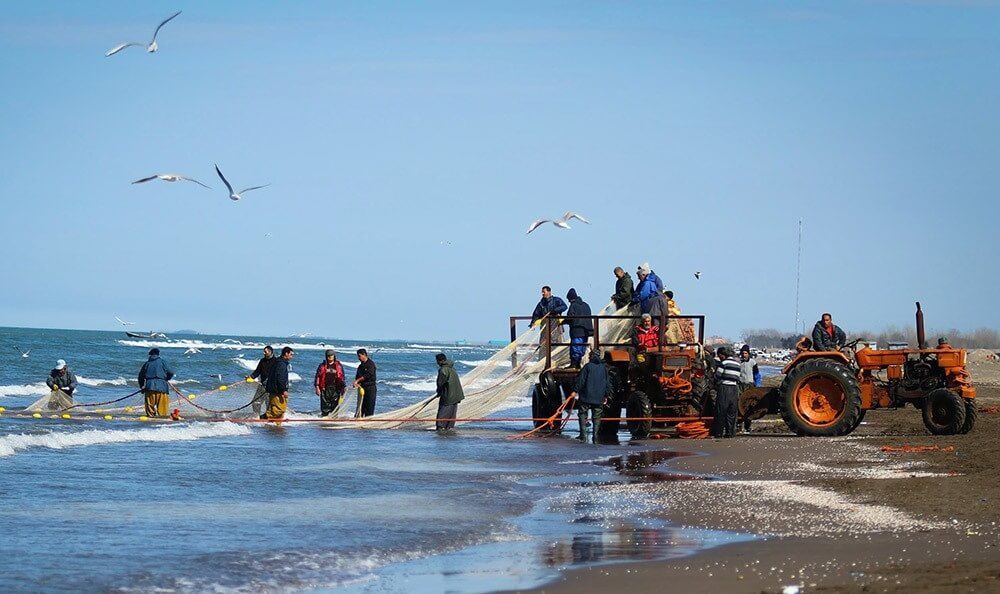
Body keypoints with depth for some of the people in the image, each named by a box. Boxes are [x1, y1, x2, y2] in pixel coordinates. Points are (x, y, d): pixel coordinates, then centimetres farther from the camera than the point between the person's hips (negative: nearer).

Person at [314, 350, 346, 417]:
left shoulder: (339, 366, 11)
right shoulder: (322, 366, 8)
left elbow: (342, 377, 14)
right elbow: (317, 377, 7)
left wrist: (344, 387, 9)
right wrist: (317, 387, -1)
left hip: (336, 389, 1)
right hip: (325, 389, -1)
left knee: (335, 406, 0)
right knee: (325, 406, -4)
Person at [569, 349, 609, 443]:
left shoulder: (588, 366, -5)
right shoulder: (604, 368, 10)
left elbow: (581, 380, -9)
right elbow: (607, 383, 14)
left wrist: (575, 391, -6)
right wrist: (606, 396, 22)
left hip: (586, 397, -4)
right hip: (599, 398, 4)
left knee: (583, 415, 1)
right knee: (597, 417, 8)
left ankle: (583, 435, -9)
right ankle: (595, 436, 2)